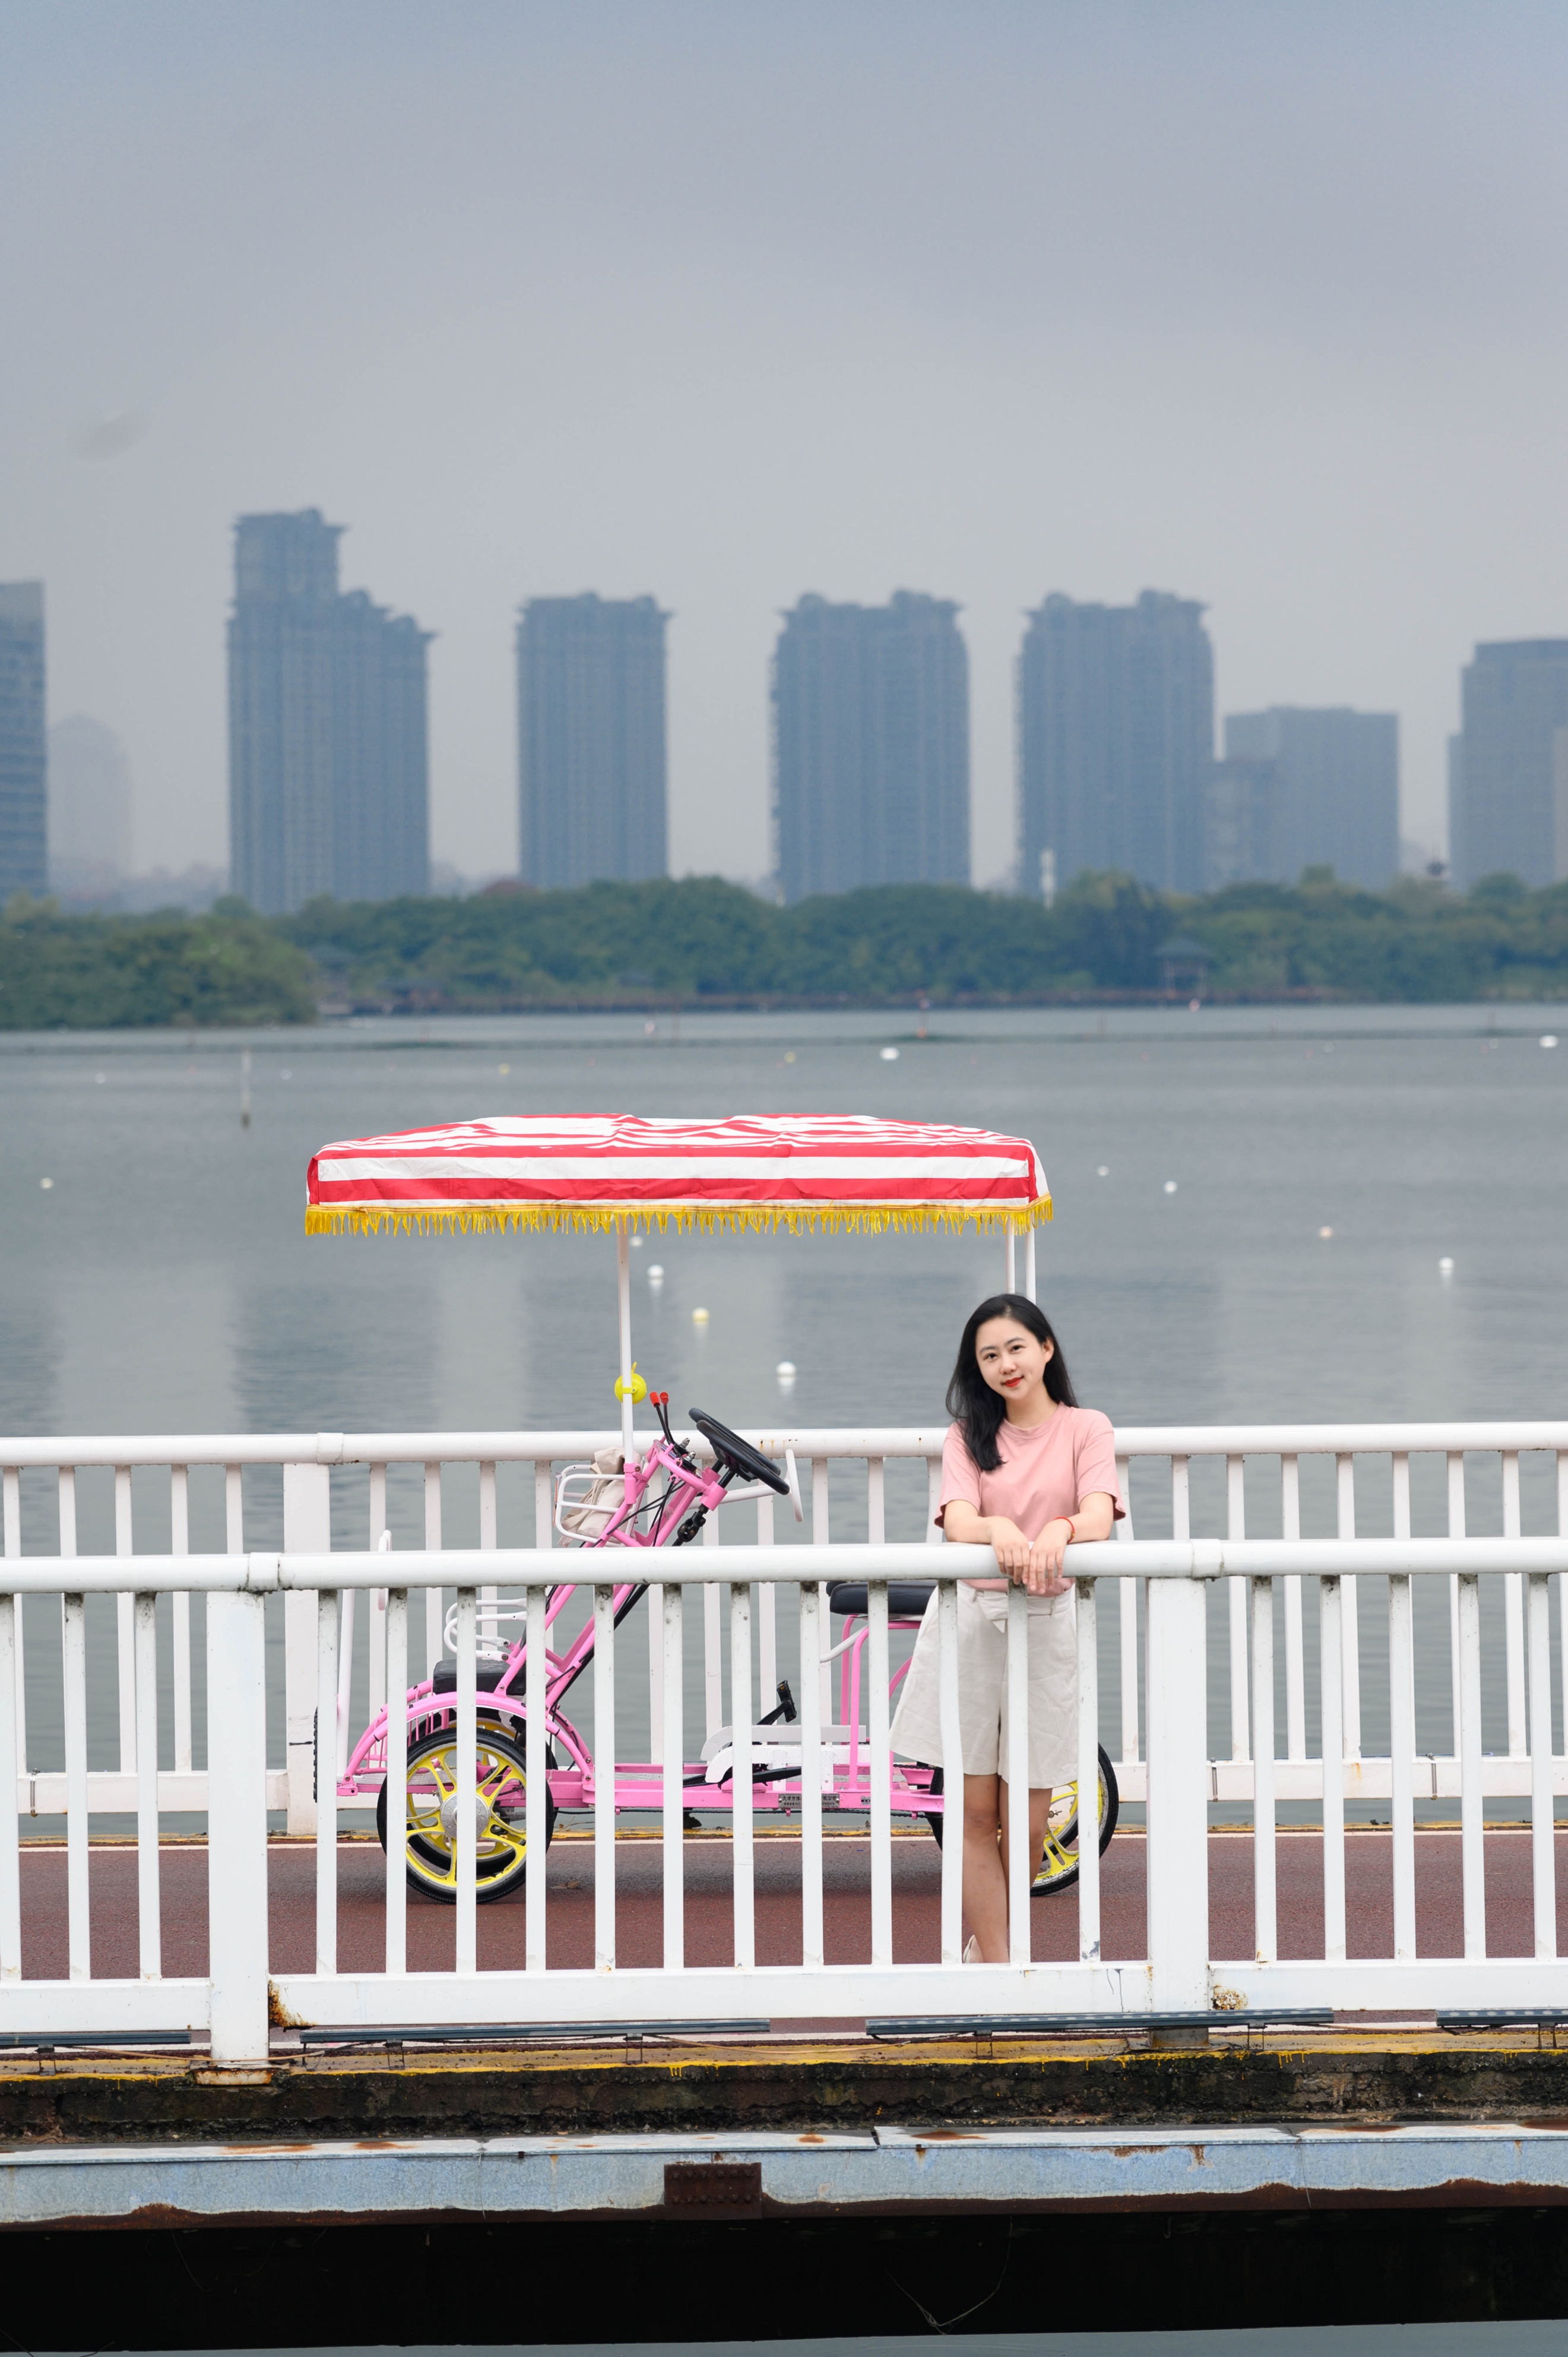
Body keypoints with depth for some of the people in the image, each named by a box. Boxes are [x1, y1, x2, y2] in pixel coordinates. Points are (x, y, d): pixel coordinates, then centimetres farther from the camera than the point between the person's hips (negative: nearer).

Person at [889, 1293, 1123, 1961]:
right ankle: (997, 1967, 3)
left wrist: (1059, 1530, -36)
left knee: (1026, 1821, 2)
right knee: (975, 1813, -2)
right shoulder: (968, 1436, 9)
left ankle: (987, 1941, 26)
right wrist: (998, 1530, -33)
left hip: (1046, 1626, -1)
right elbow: (957, 1520, -9)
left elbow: (1099, 1514, -12)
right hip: (967, 1622, 1)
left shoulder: (1085, 1429, 5)